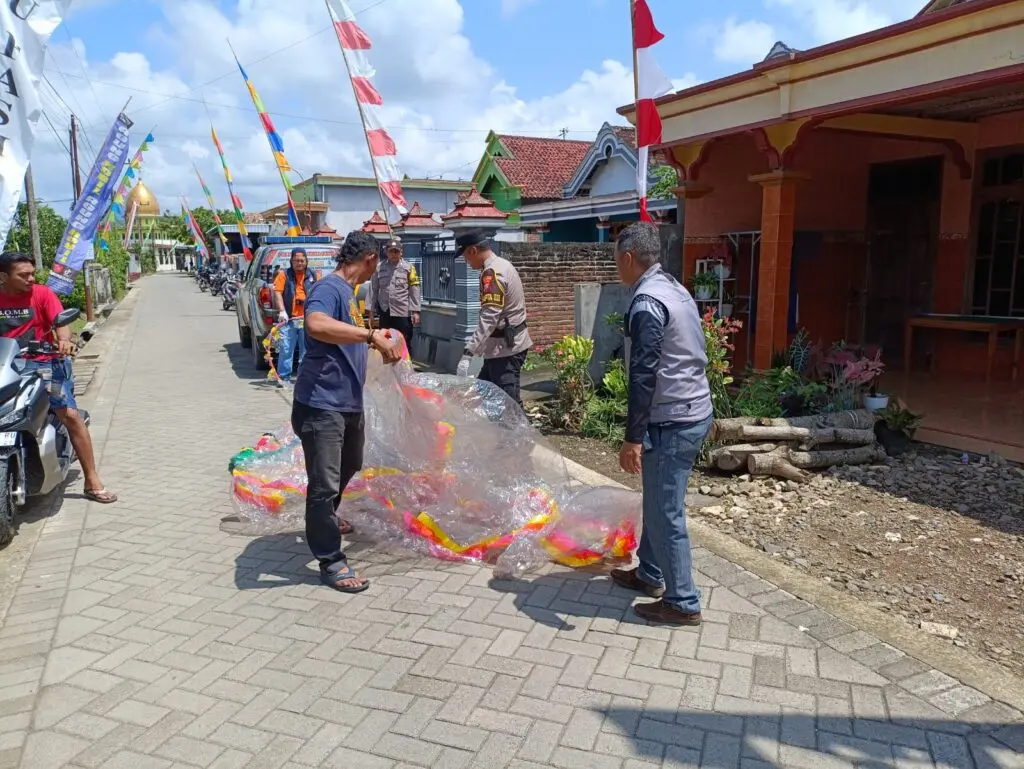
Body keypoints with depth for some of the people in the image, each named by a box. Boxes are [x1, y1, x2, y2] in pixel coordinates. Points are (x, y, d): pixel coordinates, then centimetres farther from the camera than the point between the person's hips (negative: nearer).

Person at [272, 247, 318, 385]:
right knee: (286, 349, -5)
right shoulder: (284, 275, 4)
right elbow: (277, 293, -4)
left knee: (306, 350, 7)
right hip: (289, 319, -3)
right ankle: (284, 377, 1)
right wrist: (282, 311, -15)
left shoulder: (312, 276, 13)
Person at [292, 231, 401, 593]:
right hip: (321, 404, -11)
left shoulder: (347, 291, 14)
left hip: (348, 402, 11)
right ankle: (331, 562, 9)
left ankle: (325, 520, 51)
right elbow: (316, 325, -39)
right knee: (325, 483, -2)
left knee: (348, 468, 28)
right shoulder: (328, 288, -17)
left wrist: (372, 339, 39)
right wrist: (371, 335, -39)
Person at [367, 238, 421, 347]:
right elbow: (374, 290, 5)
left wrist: (415, 311, -7)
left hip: (403, 312, -2)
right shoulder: (379, 268, 3)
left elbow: (414, 290, -2)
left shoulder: (408, 267, -2)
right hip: (384, 312, 2)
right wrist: (372, 311, 3)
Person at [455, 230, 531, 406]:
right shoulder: (501, 265, 12)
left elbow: (488, 319, -28)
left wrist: (468, 354, -31)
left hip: (505, 347, -10)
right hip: (507, 343, 10)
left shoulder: (492, 273, -19)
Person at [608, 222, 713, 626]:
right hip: (692, 411, 10)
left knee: (665, 512, 1)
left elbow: (644, 375, -23)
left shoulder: (646, 302, -19)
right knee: (658, 502, 21)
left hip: (672, 421, -10)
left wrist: (633, 437, -20)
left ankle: (682, 603, 12)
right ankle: (649, 574, 36)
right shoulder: (674, 289, 12)